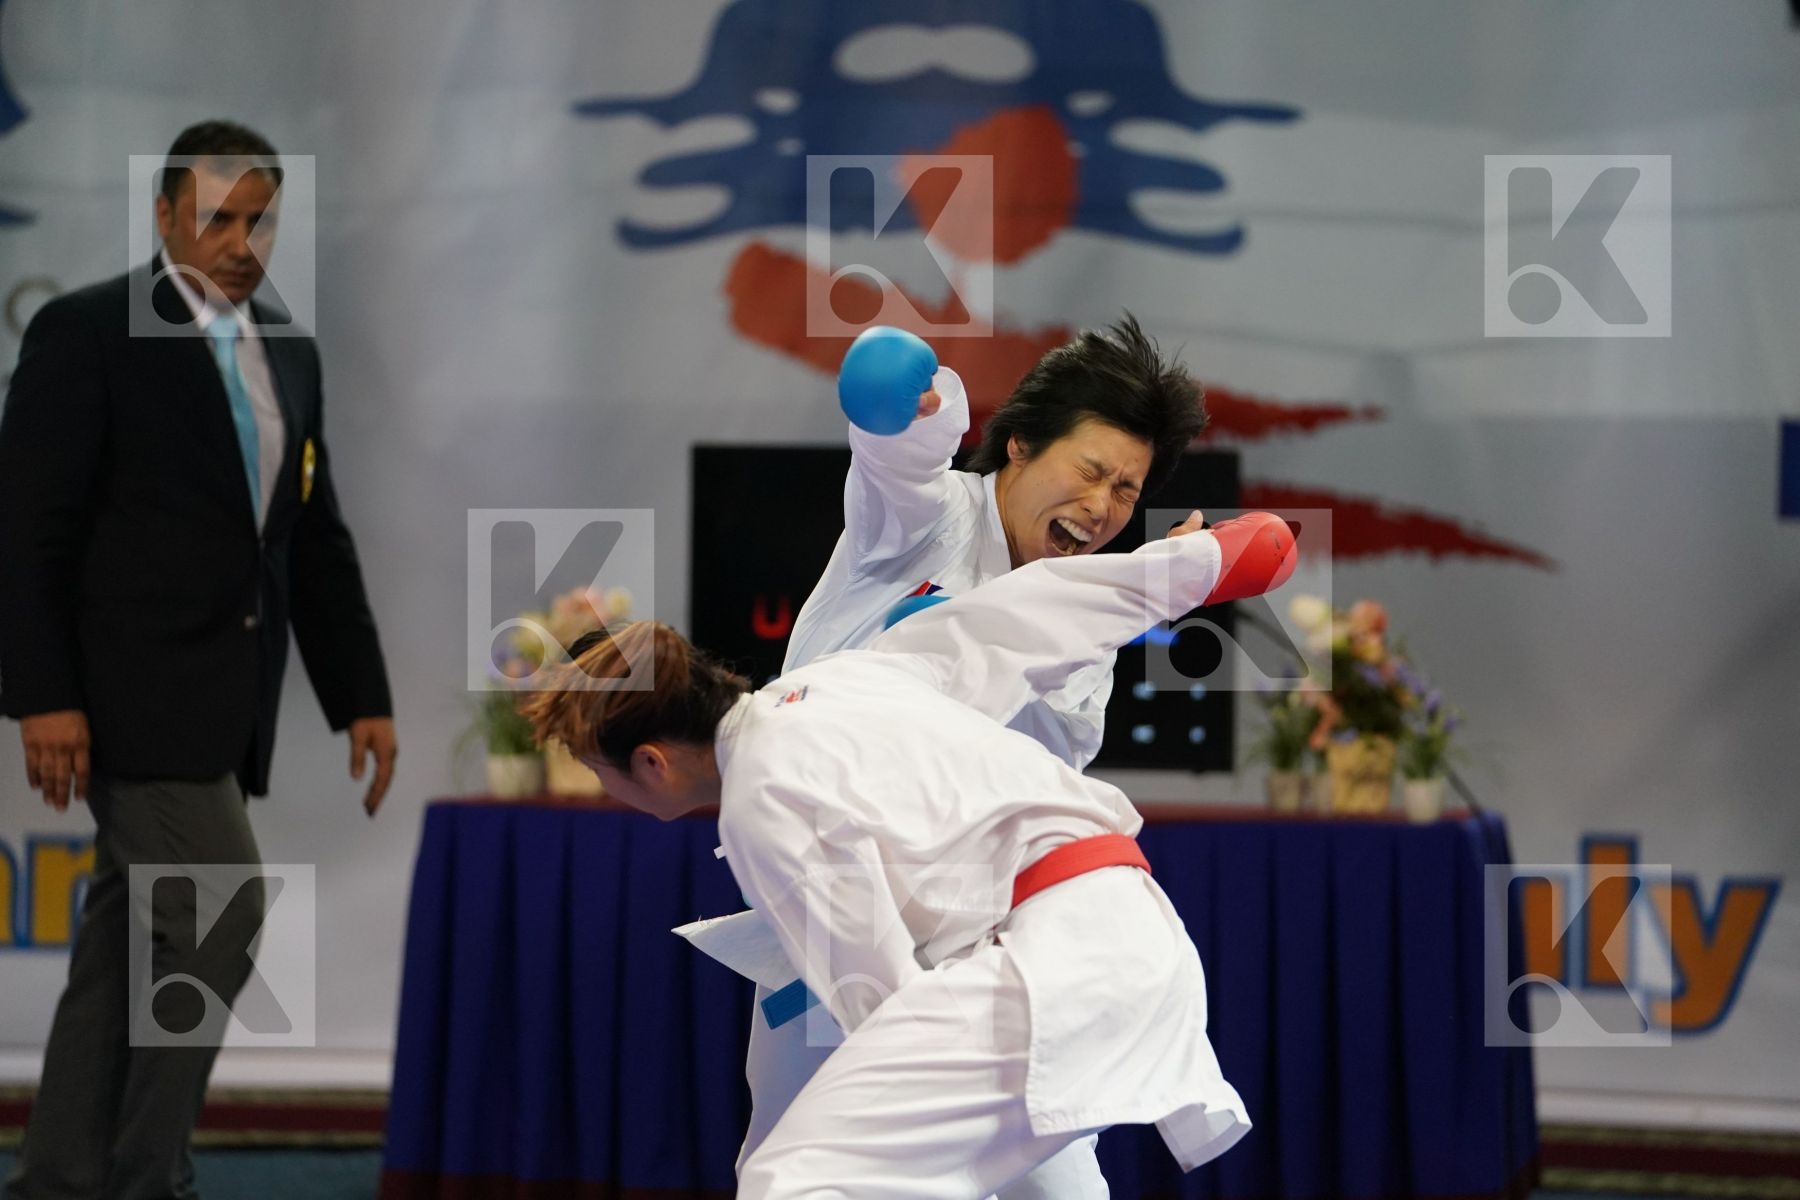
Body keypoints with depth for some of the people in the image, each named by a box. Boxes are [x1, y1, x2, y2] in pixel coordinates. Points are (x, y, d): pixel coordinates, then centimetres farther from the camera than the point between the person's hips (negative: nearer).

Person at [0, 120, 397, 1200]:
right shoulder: (86, 333, -7)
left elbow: (319, 544, 19)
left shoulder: (289, 358, 15)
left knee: (133, 938, 8)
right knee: (220, 913, -13)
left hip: (224, 703, 7)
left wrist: (362, 695, 12)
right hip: (133, 692, -7)